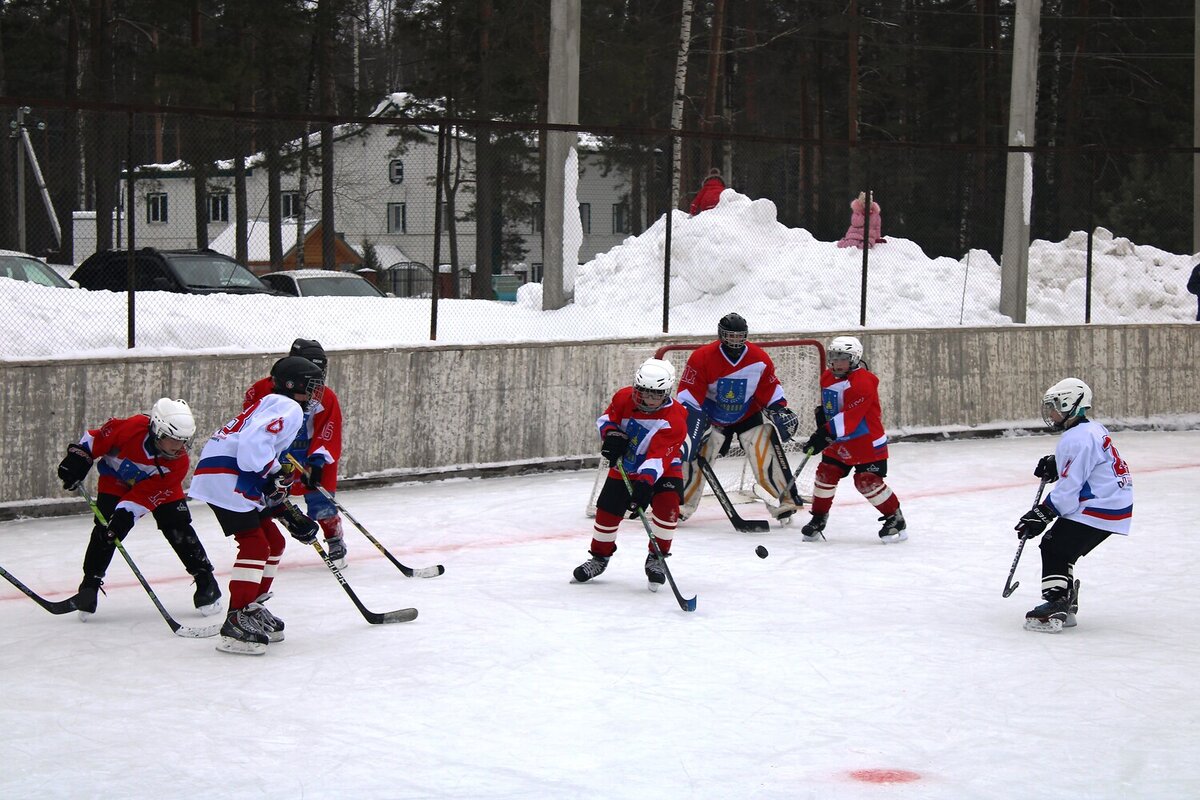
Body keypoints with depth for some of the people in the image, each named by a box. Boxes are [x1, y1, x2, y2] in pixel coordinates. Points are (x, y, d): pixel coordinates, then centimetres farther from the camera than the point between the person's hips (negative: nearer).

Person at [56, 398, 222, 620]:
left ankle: (205, 579, 1)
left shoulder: (179, 462, -29)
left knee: (178, 528, -10)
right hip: (116, 479, -1)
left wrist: (125, 515, -41)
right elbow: (98, 437, -17)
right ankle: (90, 582, -5)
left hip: (159, 487, 1)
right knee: (106, 528, -17)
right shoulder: (132, 428, -36)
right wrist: (78, 457, -17)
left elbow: (147, 495, -31)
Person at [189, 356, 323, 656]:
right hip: (225, 477, -11)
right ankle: (236, 623, -19)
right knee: (255, 544, -16)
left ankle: (253, 609, 23)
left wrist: (289, 514, 22)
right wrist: (275, 475, -17)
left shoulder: (270, 405, 29)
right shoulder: (288, 407, -4)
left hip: (237, 481, 11)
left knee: (274, 543, 16)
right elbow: (254, 441, -25)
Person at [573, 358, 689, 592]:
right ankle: (599, 557, 26)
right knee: (607, 510, 2)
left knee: (666, 505, -25)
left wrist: (646, 482, -51)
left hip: (664, 469, -3)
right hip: (625, 466, 4)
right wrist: (611, 434, -22)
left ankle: (656, 558, -6)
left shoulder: (674, 419, -29)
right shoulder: (624, 398, -15)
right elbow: (606, 418, 1)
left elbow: (658, 457, -38)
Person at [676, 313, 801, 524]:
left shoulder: (760, 359, -13)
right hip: (713, 416, 0)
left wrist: (781, 411, -10)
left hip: (749, 415, 0)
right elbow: (689, 394, -18)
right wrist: (690, 420, -26)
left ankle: (788, 501, 7)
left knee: (766, 462, -10)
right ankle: (681, 506, 3)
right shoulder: (702, 358, -21)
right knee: (695, 457, -10)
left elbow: (771, 390, -1)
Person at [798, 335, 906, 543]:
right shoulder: (827, 378, 5)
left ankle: (895, 518, 3)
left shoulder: (862, 382, -23)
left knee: (867, 481, -12)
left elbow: (850, 416, -31)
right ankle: (818, 518, 16)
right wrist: (822, 413, 5)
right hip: (839, 441, 8)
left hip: (867, 442, -8)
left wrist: (826, 434, -36)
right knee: (826, 475, 2)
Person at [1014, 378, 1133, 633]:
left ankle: (1054, 606, -16)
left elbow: (1069, 487, -22)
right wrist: (1054, 466, 9)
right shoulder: (1093, 430, 13)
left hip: (1097, 509, -11)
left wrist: (1041, 515, -18)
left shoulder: (1077, 438, -20)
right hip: (1113, 505, 11)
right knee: (1063, 551, 16)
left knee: (1054, 547, -10)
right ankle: (1065, 606, 20)